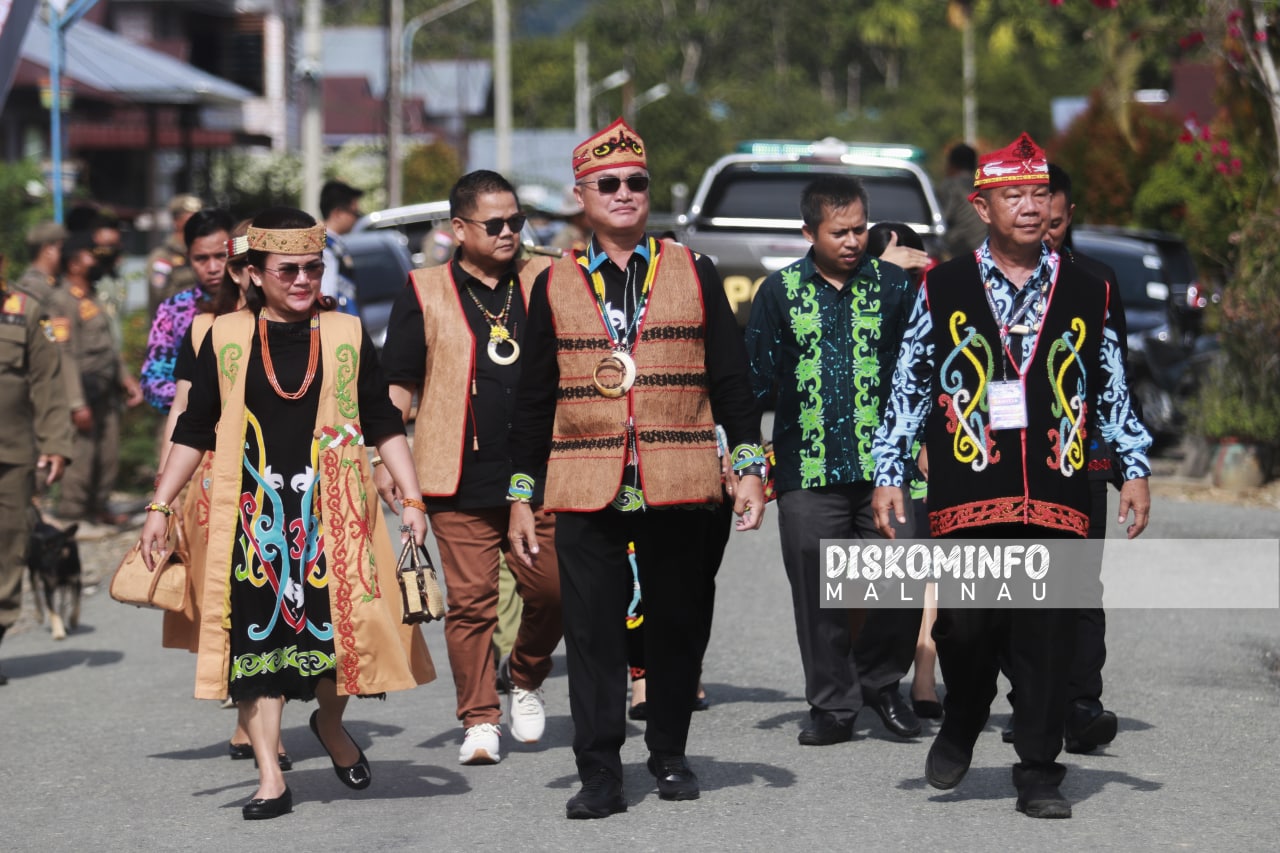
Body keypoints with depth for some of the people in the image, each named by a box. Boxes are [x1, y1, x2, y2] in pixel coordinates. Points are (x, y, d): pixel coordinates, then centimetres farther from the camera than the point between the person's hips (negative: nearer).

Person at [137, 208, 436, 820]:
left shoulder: (346, 336, 6)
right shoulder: (225, 339, 6)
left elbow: (383, 425, 8)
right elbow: (193, 432, 10)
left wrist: (412, 500, 1)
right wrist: (160, 506, 6)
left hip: (331, 509, 0)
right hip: (253, 510, 0)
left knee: (343, 622, -7)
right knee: (257, 636, -2)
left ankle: (331, 722, 25)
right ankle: (270, 780, 2)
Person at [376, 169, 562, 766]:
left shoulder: (544, 282, 10)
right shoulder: (426, 293, 4)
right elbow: (398, 384, 6)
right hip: (460, 478, -2)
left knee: (551, 589, 0)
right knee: (471, 601, -2)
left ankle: (526, 681, 27)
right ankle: (480, 722, 6)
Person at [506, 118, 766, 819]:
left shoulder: (693, 274, 8)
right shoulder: (554, 286, 9)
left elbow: (731, 380, 8)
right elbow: (533, 401, 11)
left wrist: (749, 468, 0)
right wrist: (522, 497, 7)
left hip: (678, 488, 0)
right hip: (585, 490, 0)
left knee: (678, 623, 7)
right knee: (592, 630, -3)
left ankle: (670, 755, 23)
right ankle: (600, 775, 1)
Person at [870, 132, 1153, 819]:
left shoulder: (1086, 293, 11)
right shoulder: (943, 290, 7)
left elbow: (1112, 390, 15)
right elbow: (908, 387, 9)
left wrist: (1136, 469, 8)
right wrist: (887, 474, 5)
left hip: (1055, 496, 1)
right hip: (968, 492, -1)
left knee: (1048, 634, -1)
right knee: (966, 627, -1)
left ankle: (1039, 774, 9)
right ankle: (961, 729, 28)